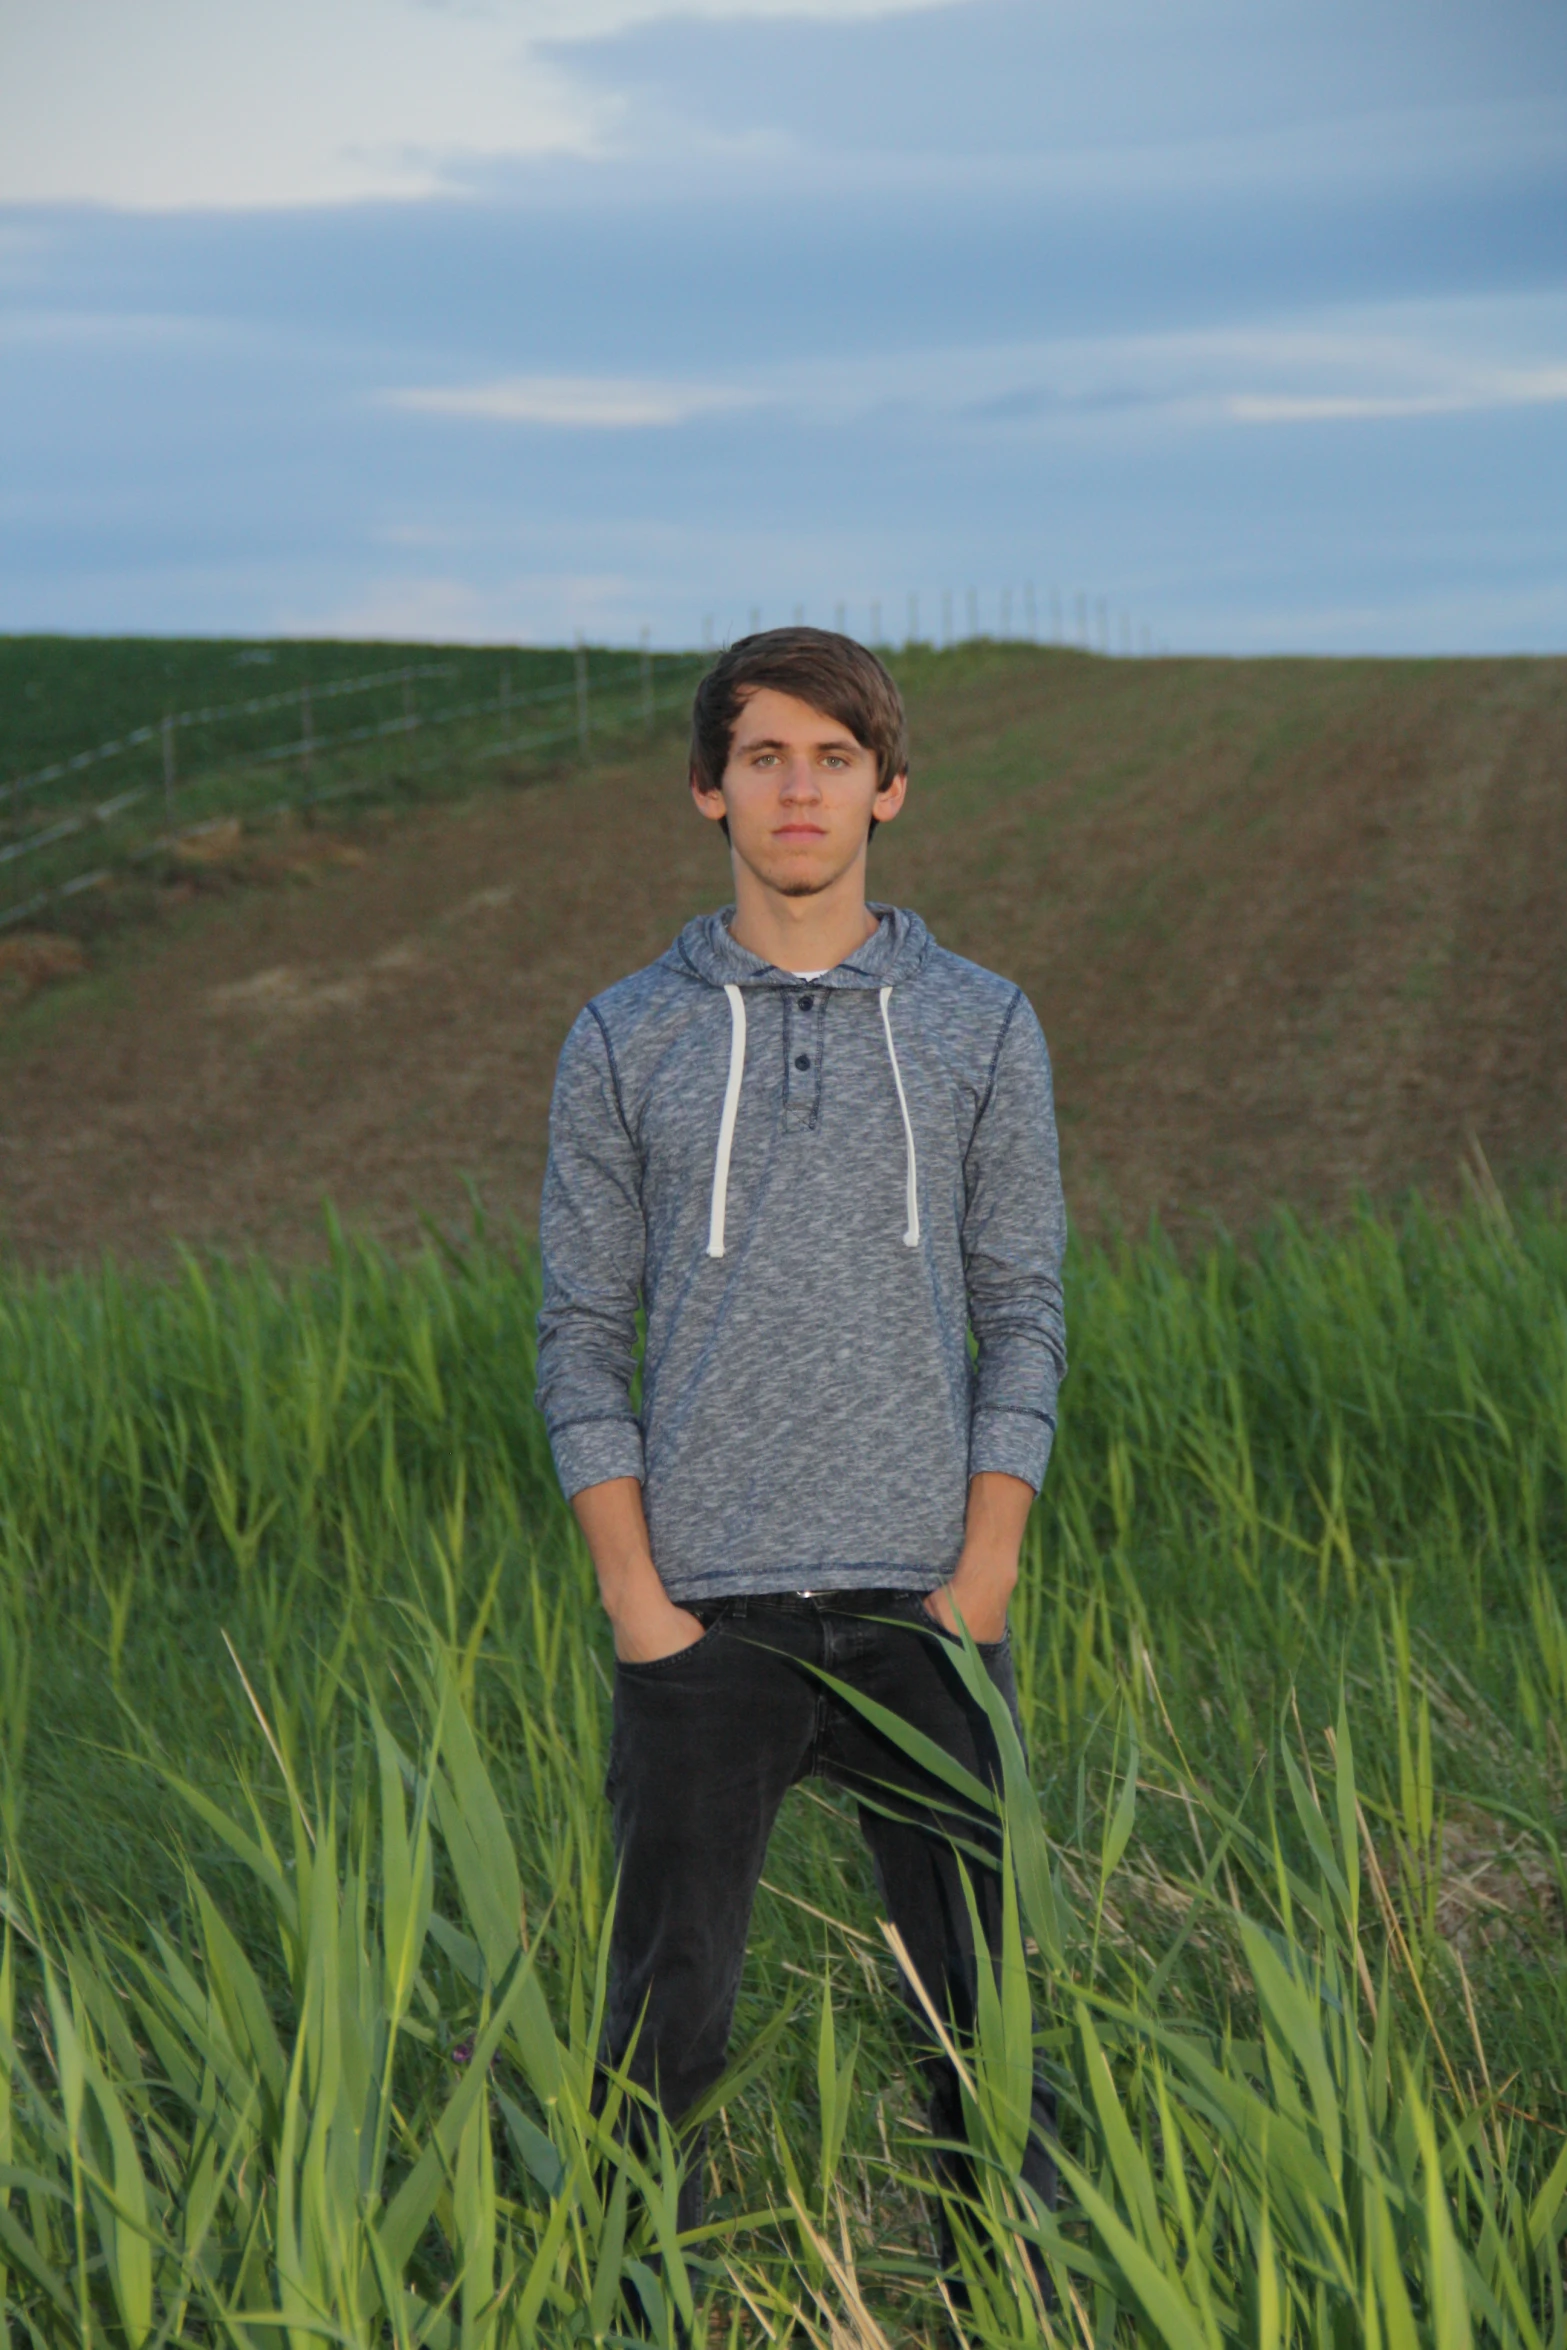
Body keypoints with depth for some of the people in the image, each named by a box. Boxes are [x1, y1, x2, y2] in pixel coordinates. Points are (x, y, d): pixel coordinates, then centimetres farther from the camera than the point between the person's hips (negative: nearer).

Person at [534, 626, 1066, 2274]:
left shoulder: (981, 1029, 6)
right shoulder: (626, 1041, 4)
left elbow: (1021, 1318, 5)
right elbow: (582, 1336, 5)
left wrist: (981, 1581, -5)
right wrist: (636, 1598, -5)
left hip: (923, 1601, 1)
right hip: (704, 1610, 0)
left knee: (983, 1992, 6)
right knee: (668, 1999, 5)